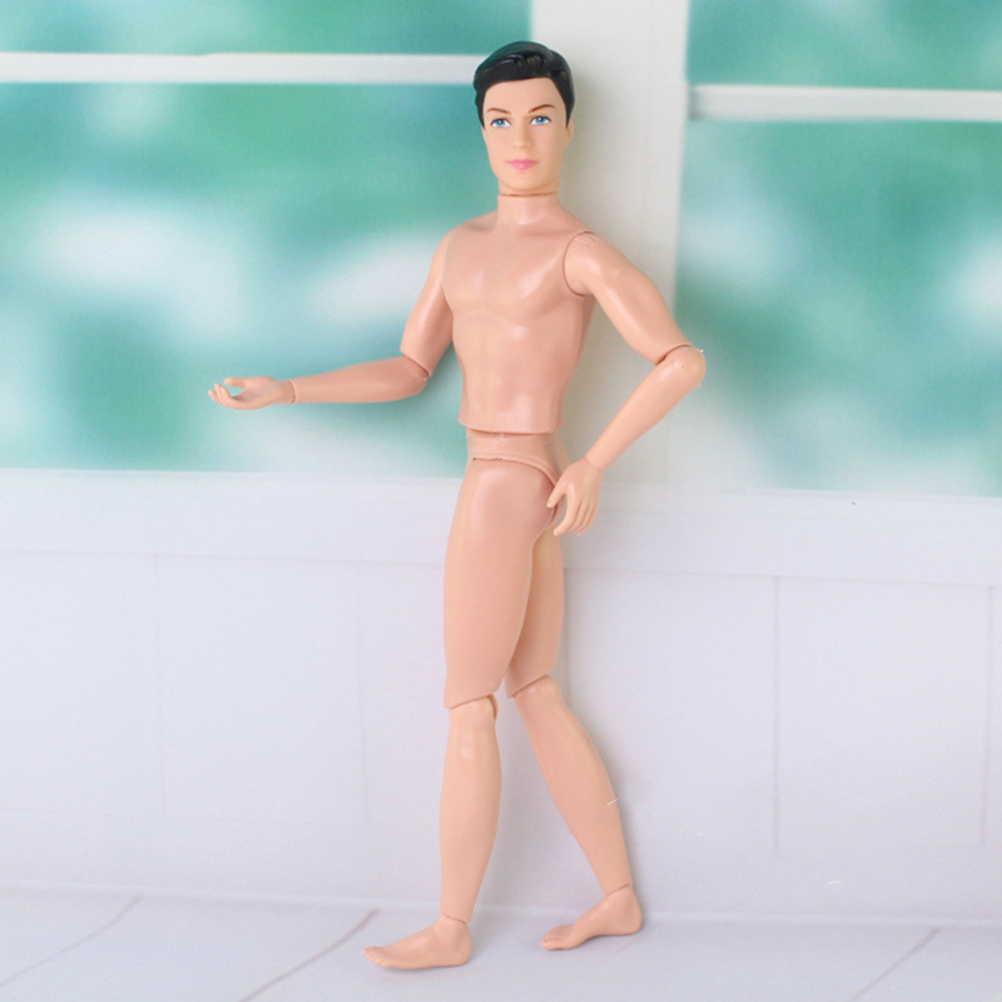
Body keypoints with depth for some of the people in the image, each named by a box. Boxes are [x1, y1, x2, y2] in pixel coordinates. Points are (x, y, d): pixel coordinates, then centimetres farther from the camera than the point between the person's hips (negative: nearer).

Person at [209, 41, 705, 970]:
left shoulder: (581, 252, -11)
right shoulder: (461, 244, 12)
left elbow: (681, 359, -17)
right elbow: (409, 370, 13)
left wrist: (595, 462, -16)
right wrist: (286, 390, 3)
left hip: (506, 490, -8)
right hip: (517, 488, 9)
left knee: (469, 710, 1)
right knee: (537, 697, 14)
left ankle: (450, 928, 13)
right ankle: (619, 897, 24)